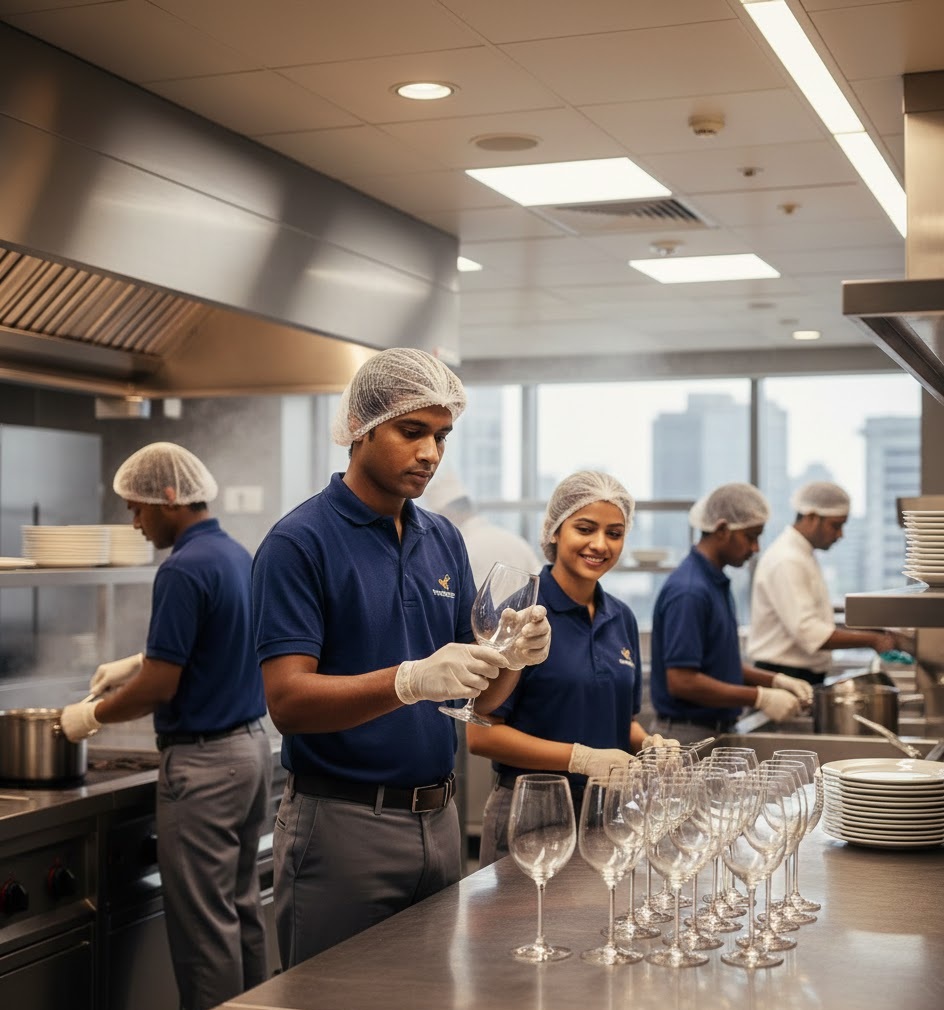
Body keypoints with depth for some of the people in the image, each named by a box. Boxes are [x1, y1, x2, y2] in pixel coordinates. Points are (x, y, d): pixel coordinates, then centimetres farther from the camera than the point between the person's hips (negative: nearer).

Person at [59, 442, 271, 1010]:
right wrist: (136, 663, 25)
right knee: (242, 908, 16)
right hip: (252, 745, 9)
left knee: (205, 922, -1)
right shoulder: (240, 556, 10)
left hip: (204, 761, -9)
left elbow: (159, 687, -19)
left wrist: (89, 716, -3)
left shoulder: (184, 569, -19)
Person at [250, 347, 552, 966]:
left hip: (438, 817, 7)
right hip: (342, 823, -6)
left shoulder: (445, 541, 9)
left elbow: (478, 696, 10)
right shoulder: (300, 541, -10)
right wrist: (411, 680, -32)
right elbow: (288, 700, -19)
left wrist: (515, 657, -12)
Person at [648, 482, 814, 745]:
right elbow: (681, 681, -24)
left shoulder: (717, 583, 11)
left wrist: (775, 681, 5)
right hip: (688, 735, -9)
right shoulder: (689, 592, -19)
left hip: (715, 730, 9)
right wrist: (760, 698, -20)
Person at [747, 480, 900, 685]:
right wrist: (871, 641, -21)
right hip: (786, 678, -10)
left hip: (808, 676, 10)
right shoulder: (787, 561, -17)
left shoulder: (803, 556, 15)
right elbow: (807, 632, -25)